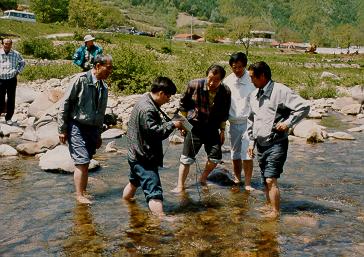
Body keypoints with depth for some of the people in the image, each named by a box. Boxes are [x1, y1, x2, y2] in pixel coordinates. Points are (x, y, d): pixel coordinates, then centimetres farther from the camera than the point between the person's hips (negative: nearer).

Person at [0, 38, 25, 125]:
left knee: (11, 99, 6)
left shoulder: (16, 54, 1)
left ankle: (8, 118, 17)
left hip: (12, 80, 1)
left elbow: (22, 63, 19)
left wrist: (18, 71, 7)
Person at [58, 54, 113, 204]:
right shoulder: (81, 79, -12)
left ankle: (83, 192, 22)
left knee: (86, 163, 11)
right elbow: (65, 104, -10)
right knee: (82, 162, -7)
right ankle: (79, 195, 6)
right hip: (77, 127, -6)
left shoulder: (103, 87, 8)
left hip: (92, 129, 6)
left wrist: (99, 134, 20)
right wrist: (62, 129, -10)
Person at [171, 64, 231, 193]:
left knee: (216, 156, 0)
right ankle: (180, 186, 10)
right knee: (186, 158, -3)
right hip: (195, 126, -2)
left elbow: (224, 114, 6)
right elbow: (183, 104, -1)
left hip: (212, 128, 3)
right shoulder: (194, 85, -16)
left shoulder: (225, 92, -9)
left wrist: (222, 130, 8)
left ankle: (203, 178, 28)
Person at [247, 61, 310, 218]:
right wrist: (251, 141, 18)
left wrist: (288, 123, -17)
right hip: (261, 145, 7)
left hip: (276, 144, -7)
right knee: (265, 180, 15)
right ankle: (269, 206, 30)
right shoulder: (254, 95, 12)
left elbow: (304, 107, -15)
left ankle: (275, 212, -4)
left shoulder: (280, 91, -11)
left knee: (271, 179, -12)